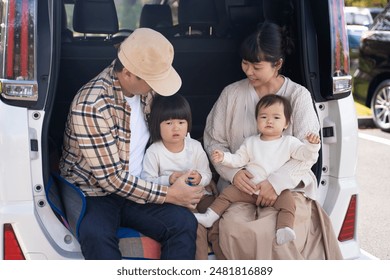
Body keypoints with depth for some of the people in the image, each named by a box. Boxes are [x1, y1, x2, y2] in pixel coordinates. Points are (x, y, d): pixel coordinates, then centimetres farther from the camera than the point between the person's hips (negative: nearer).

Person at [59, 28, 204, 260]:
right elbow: (110, 177, -21)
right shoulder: (91, 105, -23)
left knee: (184, 223, -22)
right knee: (97, 235, -38)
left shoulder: (144, 87, -1)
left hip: (137, 188, 6)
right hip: (92, 193, -5)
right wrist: (168, 195, -18)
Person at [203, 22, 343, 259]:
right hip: (240, 186, 2)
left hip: (288, 185, -1)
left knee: (280, 231, -32)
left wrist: (277, 182, -18)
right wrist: (233, 172, -11)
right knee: (232, 229, -30)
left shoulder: (299, 95, 2)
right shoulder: (231, 93, 7)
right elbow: (213, 140, 9)